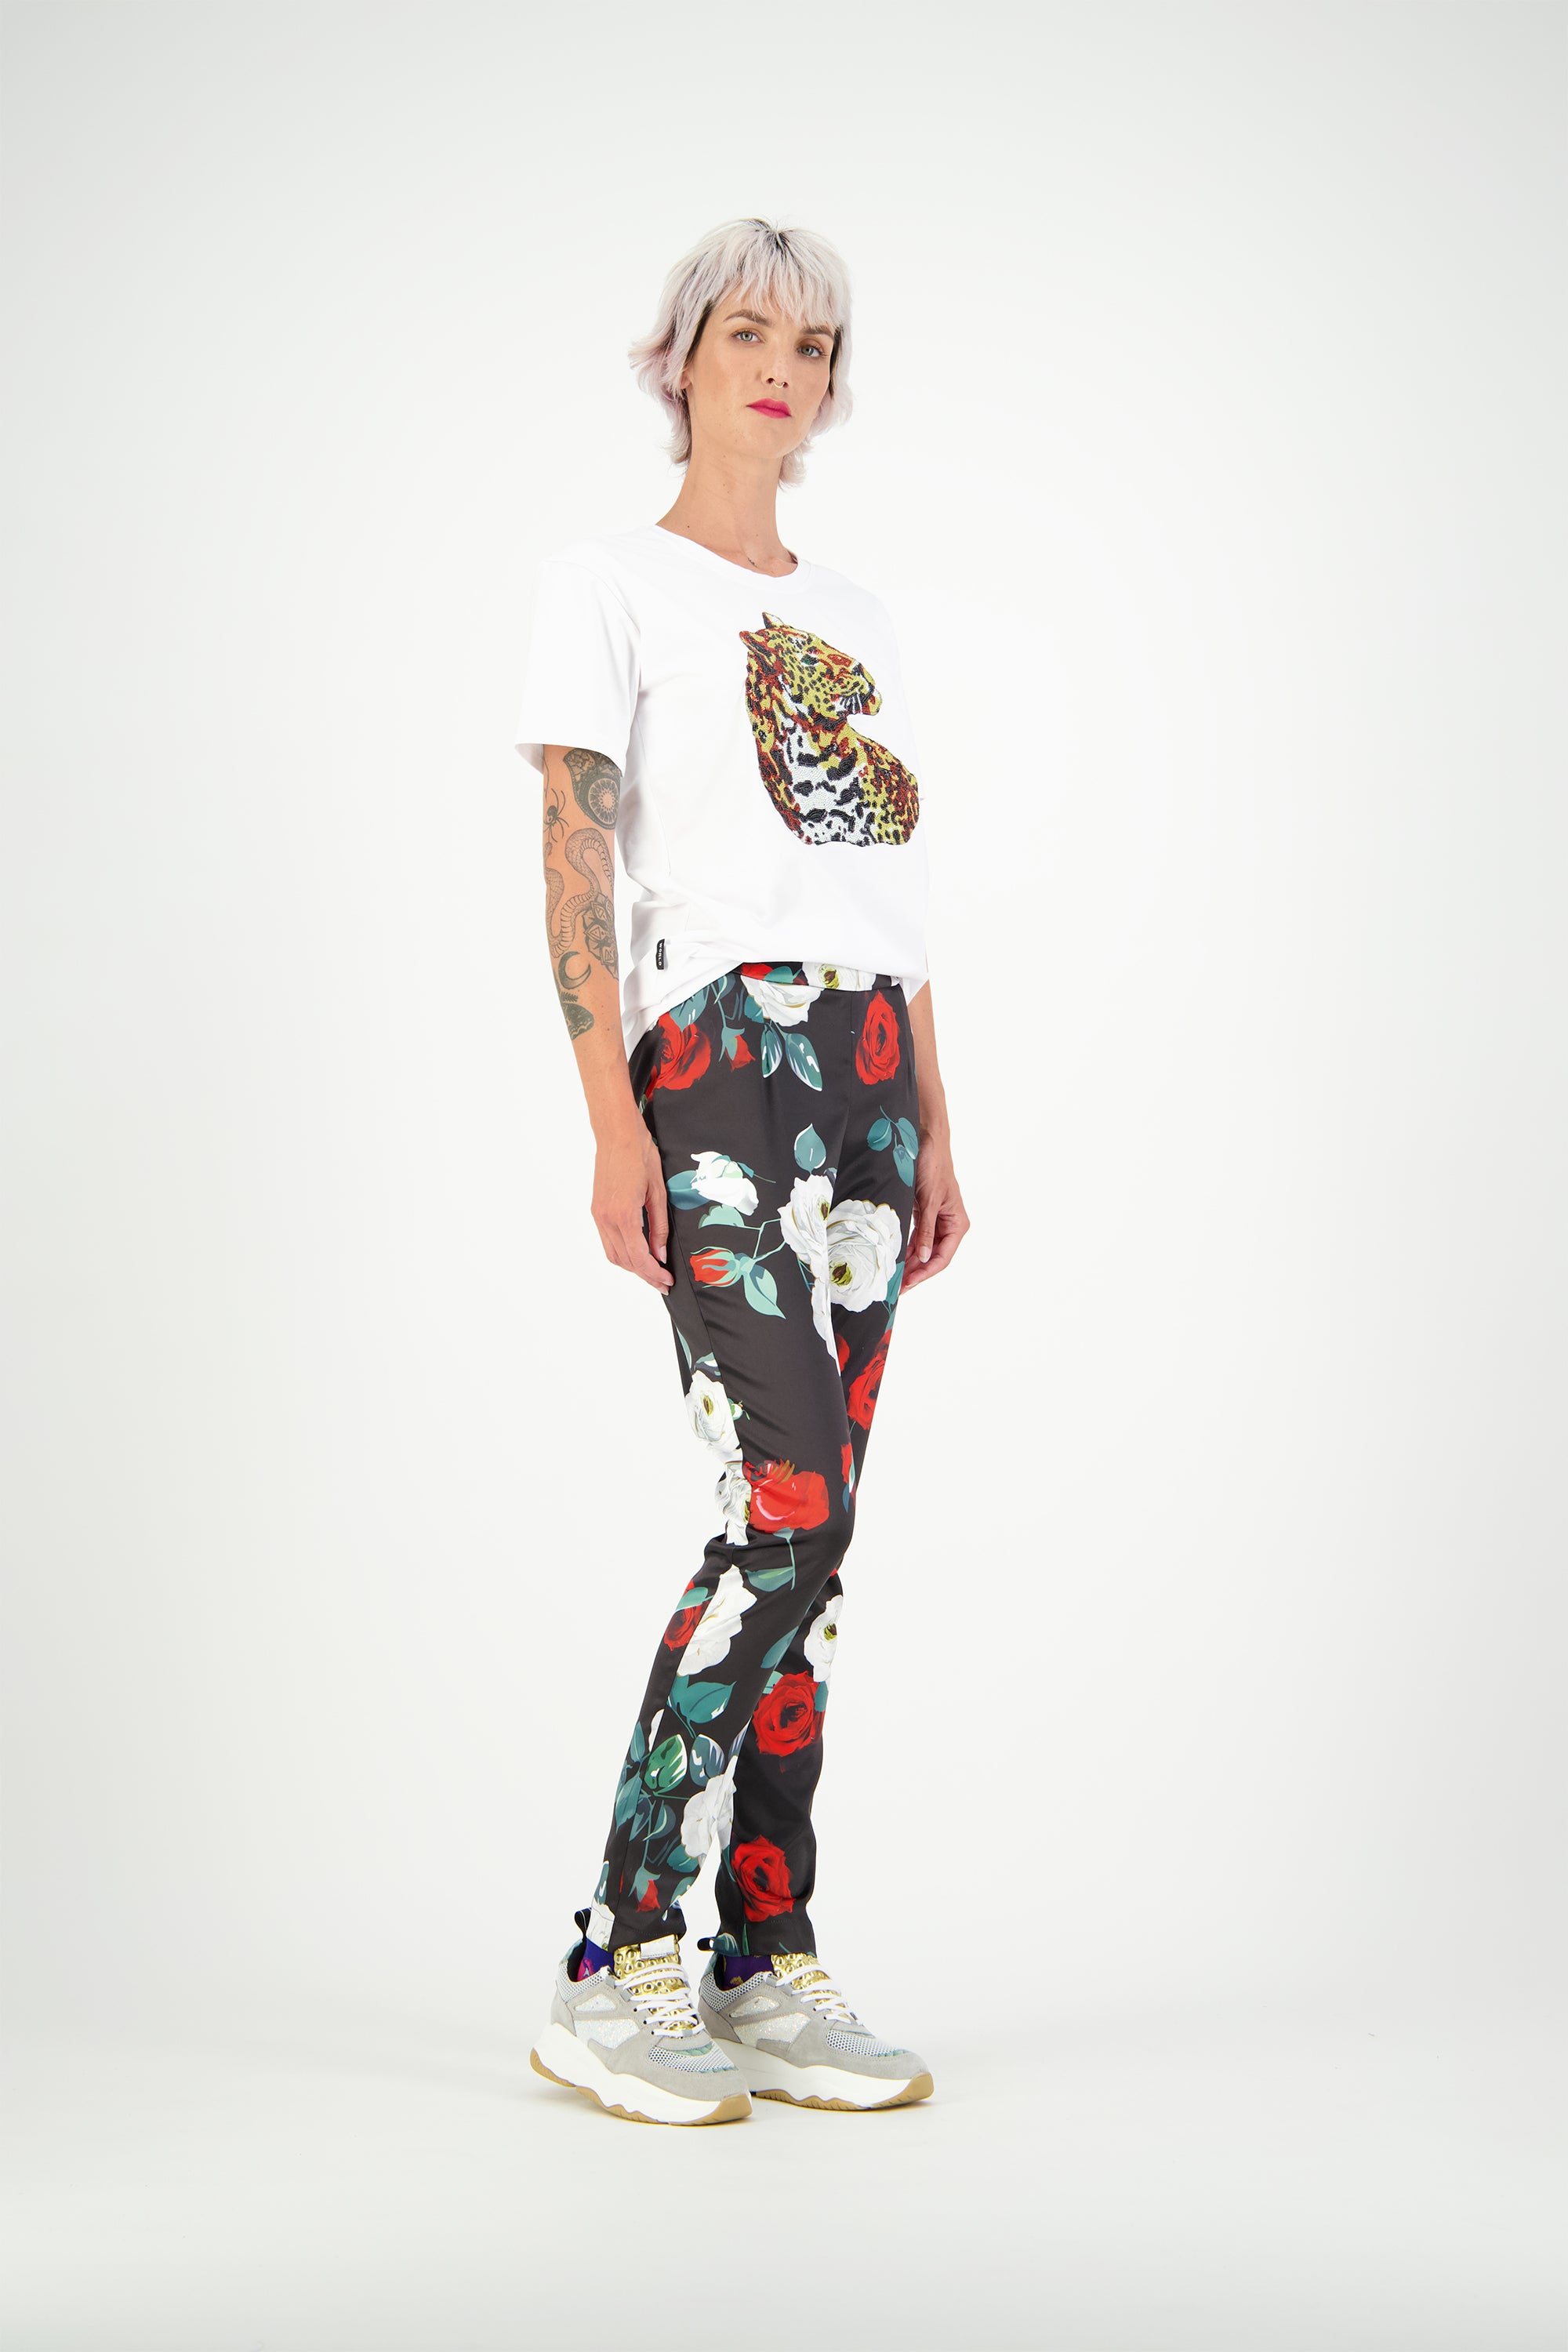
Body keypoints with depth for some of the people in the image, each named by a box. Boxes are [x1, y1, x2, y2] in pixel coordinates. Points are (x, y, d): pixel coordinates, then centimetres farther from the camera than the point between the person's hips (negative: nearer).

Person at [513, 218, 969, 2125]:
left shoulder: (853, 619, 22)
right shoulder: (610, 588, 4)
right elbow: (574, 858, -5)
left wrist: (931, 1132, 14)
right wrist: (611, 1116, -15)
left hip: (871, 1078, 6)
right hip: (717, 1067, -6)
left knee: (806, 1532, 3)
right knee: (789, 1513, -16)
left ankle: (769, 1970, 8)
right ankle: (615, 1971, -8)